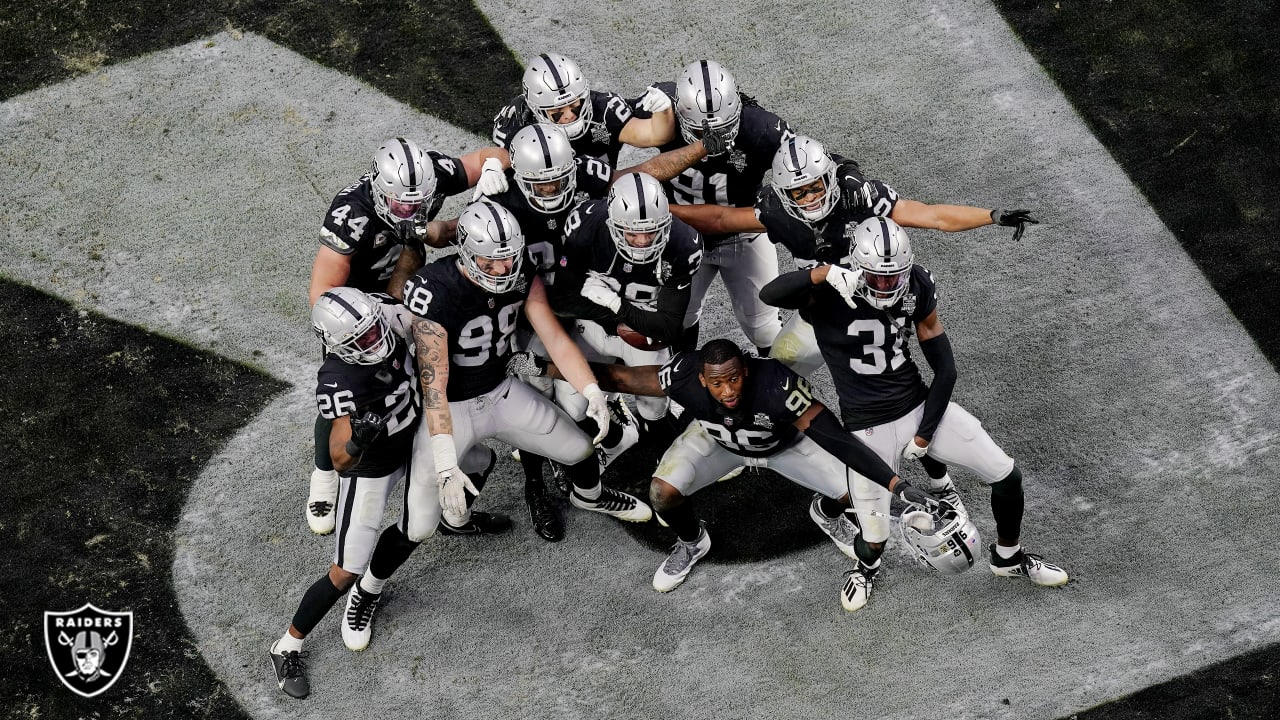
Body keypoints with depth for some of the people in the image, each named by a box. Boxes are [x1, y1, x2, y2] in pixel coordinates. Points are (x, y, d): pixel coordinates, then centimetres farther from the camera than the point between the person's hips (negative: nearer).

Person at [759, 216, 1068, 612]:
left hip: (921, 406, 4)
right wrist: (826, 273, -52)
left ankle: (1008, 557, 33)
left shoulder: (917, 287, -9)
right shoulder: (827, 295, -20)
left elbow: (945, 369, -3)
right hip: (869, 427, -3)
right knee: (875, 535, -2)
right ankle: (866, 567, 37)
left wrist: (924, 435, -6)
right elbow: (769, 294, -41)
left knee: (1006, 476, 3)